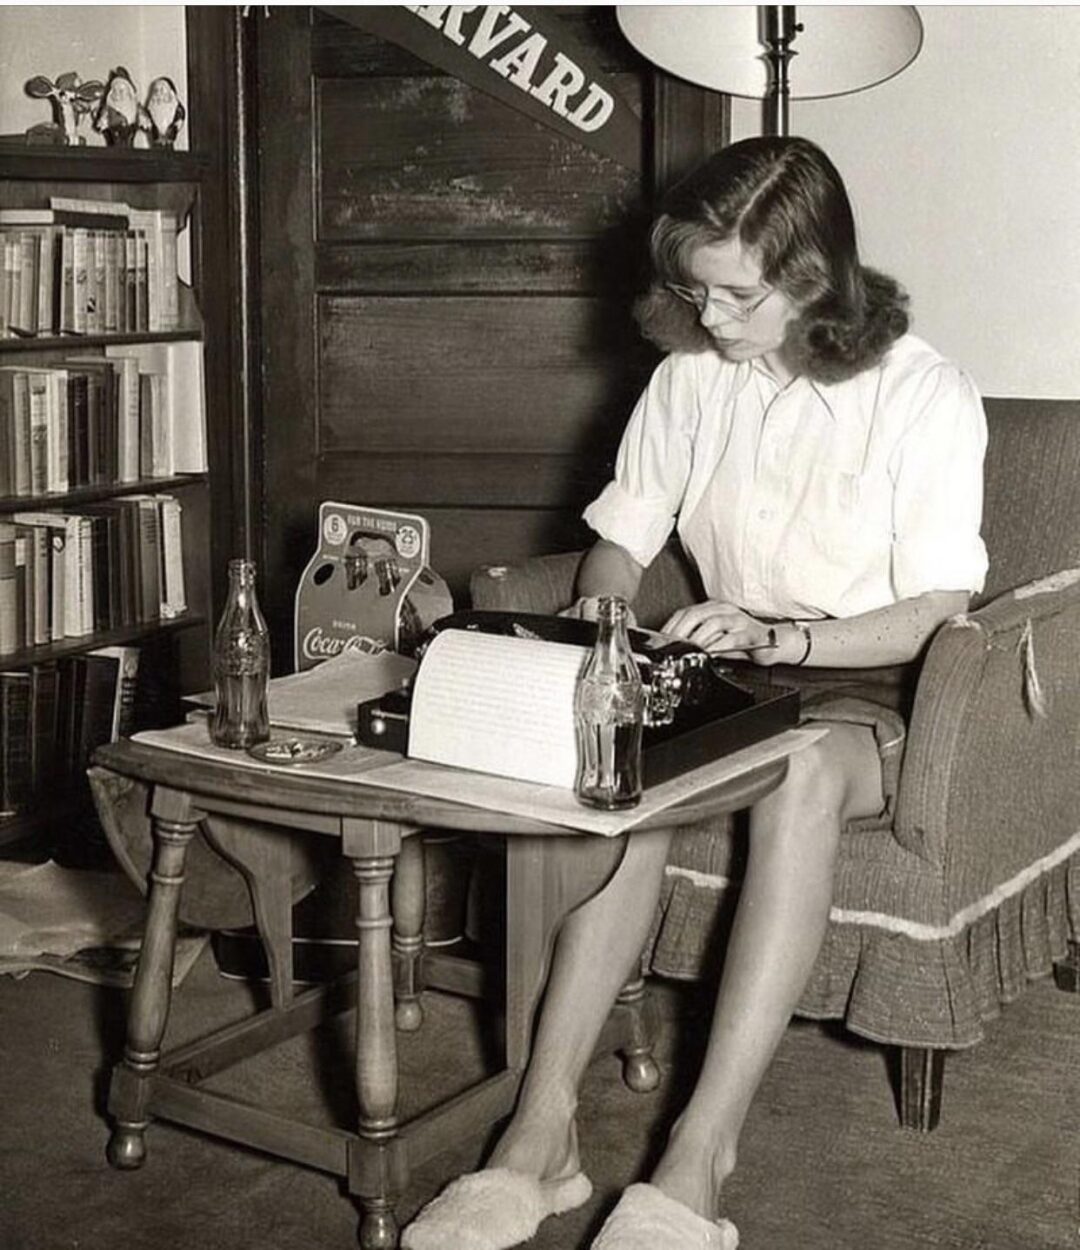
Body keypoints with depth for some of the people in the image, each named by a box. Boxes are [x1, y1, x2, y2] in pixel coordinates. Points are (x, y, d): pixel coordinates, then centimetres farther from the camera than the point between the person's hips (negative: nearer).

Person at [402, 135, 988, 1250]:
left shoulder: (925, 394, -8)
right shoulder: (689, 374, 6)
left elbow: (936, 614, -11)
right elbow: (620, 538, 12)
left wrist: (778, 637, -26)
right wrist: (599, 617, -11)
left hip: (872, 698, -4)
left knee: (802, 772, -39)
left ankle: (699, 1160, -41)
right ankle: (542, 1129, -33)